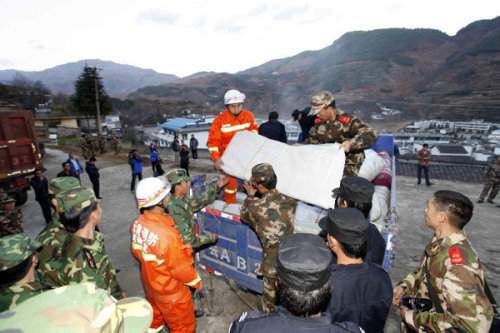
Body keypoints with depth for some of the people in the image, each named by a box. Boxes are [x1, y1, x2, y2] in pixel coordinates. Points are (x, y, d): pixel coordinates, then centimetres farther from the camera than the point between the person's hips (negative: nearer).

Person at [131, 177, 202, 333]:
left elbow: (137, 251, 1)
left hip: (150, 284, 7)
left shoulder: (138, 223, -16)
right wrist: (196, 282, -8)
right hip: (170, 291, -7)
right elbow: (181, 269, -26)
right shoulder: (167, 235, -40)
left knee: (154, 319, 33)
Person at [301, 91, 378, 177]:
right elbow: (314, 140, 16)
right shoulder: (319, 122, 2)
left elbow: (371, 135, -24)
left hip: (349, 164, -5)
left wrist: (351, 143, -41)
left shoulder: (348, 121, -17)